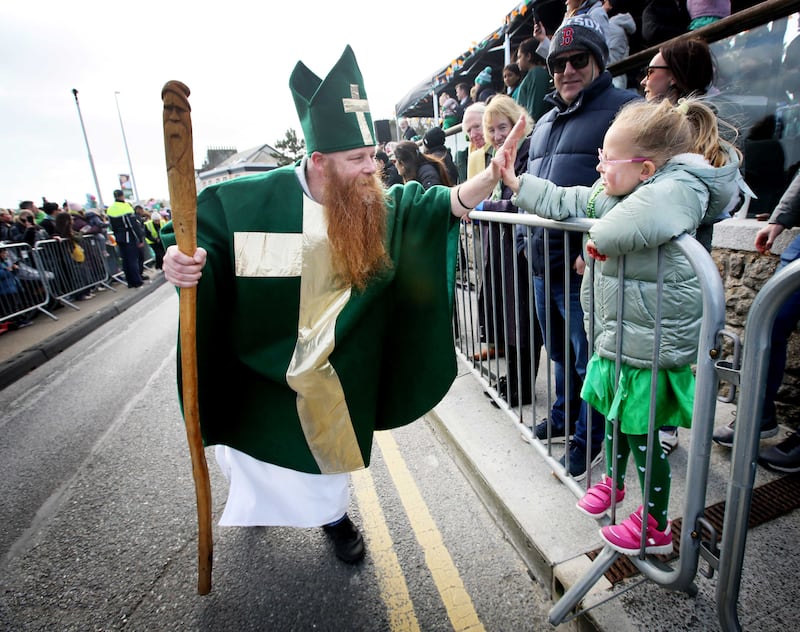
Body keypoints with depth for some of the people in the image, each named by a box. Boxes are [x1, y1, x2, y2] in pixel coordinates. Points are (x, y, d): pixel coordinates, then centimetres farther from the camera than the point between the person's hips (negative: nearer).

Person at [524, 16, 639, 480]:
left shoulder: (624, 108, -6)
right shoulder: (545, 123, 20)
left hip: (585, 266, -8)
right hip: (544, 264, 8)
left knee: (589, 359, 6)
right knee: (560, 352, 21)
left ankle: (588, 437, 26)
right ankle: (564, 417, 42)